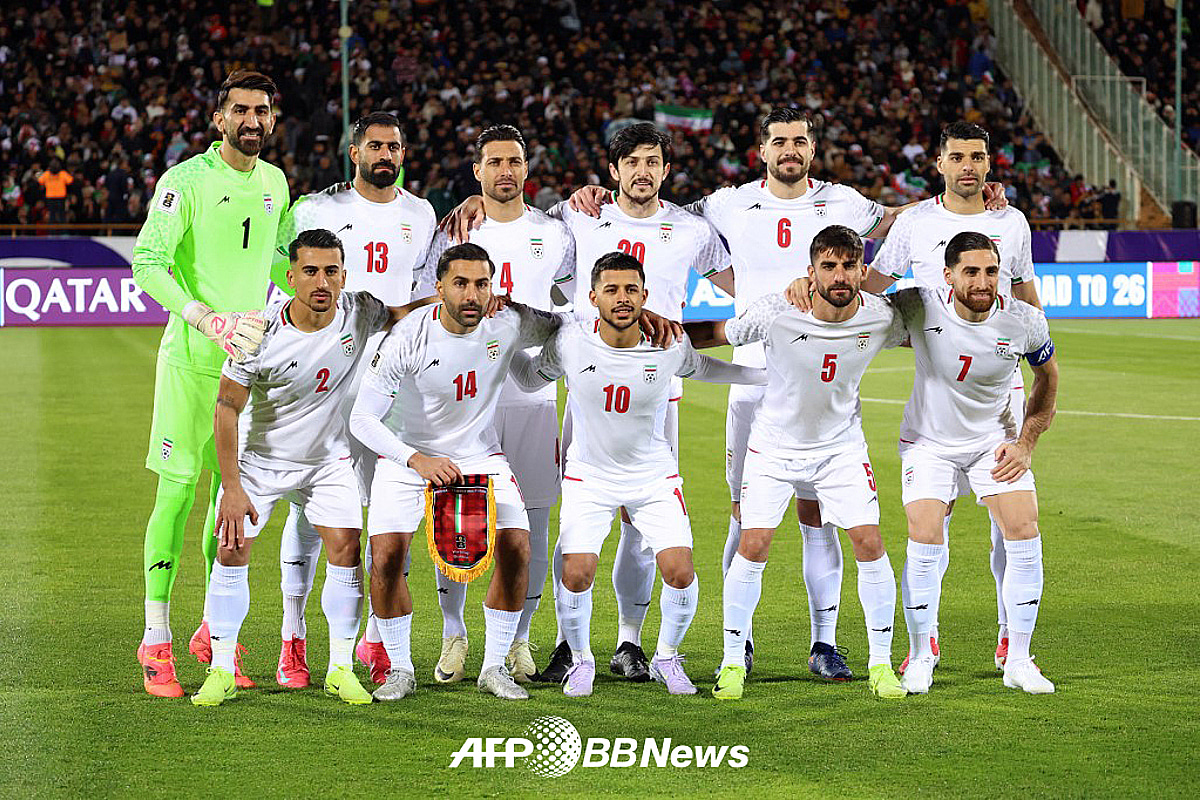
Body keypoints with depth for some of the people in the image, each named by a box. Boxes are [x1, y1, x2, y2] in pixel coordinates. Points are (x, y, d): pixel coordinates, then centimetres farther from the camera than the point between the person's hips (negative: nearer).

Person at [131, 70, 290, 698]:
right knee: (177, 492, -6)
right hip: (191, 357, -6)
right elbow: (148, 265, -15)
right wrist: (210, 321, -25)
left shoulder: (274, 182, 11)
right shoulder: (185, 180, -8)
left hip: (252, 357, 6)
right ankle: (156, 641, 0)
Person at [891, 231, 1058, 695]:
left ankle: (1018, 662, 4)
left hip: (995, 441, 2)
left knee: (1025, 536, -11)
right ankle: (920, 659, 6)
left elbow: (1048, 377, 3)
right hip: (929, 441, -1)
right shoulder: (920, 308, -23)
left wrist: (1026, 443, -2)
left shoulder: (1024, 322, -17)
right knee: (925, 543, -14)